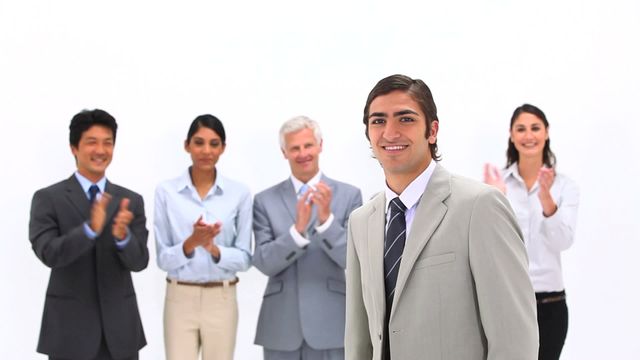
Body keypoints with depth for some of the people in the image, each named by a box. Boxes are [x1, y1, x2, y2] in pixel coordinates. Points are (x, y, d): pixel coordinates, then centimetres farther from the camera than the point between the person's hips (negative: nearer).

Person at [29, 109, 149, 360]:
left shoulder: (131, 201, 6)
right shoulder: (48, 198, -3)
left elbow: (139, 261, -2)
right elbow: (48, 253, -15)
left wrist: (122, 235, -24)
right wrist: (90, 228, -31)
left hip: (119, 328, 3)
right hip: (70, 327, -3)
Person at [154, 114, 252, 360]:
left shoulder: (239, 193, -1)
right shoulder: (166, 191, -2)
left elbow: (244, 258, 0)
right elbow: (163, 258, -2)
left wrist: (215, 249, -19)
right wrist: (191, 243, -21)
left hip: (221, 300, 1)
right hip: (180, 299, -1)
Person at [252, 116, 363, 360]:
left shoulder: (348, 195, 1)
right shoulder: (265, 201, 3)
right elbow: (264, 263, -6)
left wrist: (326, 218, -21)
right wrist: (298, 228, -21)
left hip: (330, 325, -1)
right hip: (281, 328, 1)